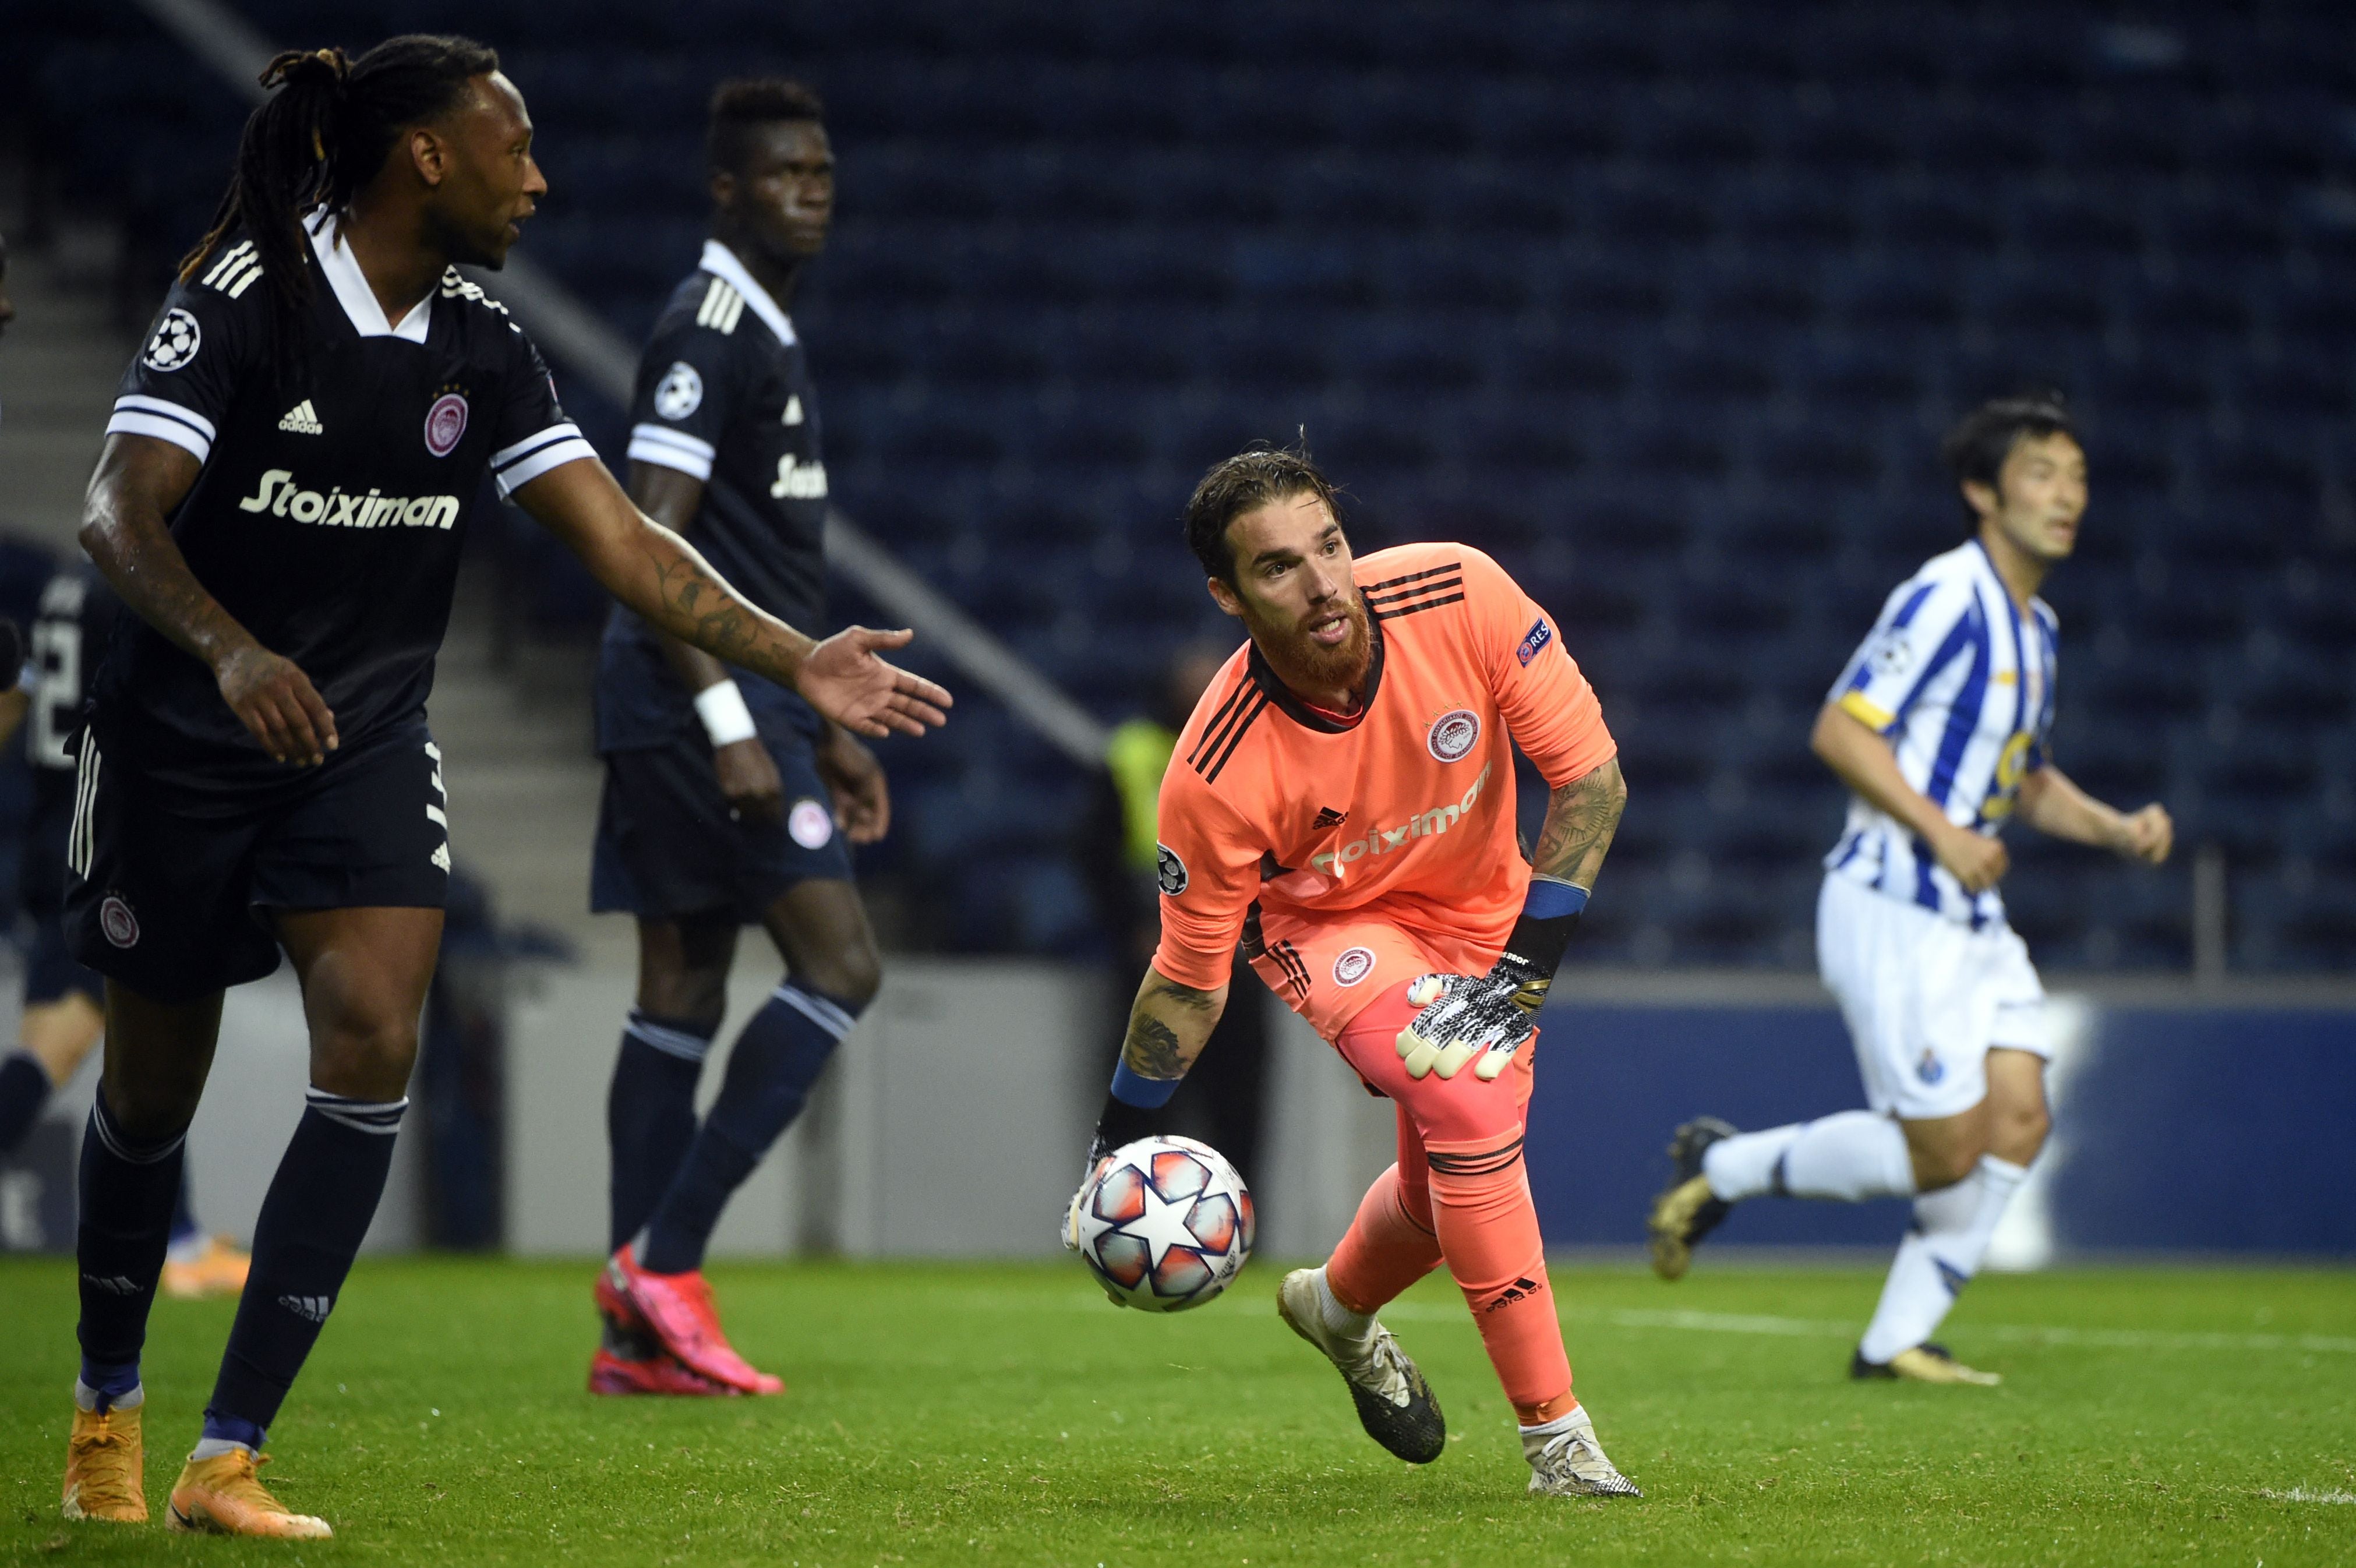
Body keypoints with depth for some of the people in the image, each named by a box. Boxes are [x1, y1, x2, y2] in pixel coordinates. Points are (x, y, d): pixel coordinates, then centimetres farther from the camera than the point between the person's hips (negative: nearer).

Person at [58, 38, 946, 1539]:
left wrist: (796, 658, -10)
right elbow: (119, 511, -25)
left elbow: (622, 540, 1)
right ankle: (107, 1405, 36)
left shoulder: (482, 346, 2)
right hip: (183, 740, -4)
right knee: (153, 1089, 8)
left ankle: (228, 1459, -16)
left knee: (374, 1043, -17)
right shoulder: (246, 296, -16)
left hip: (367, 746, 4)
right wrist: (229, 650, -43)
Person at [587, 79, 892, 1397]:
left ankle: (639, 1333, 8)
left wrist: (832, 733, 25)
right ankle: (663, 1260, -12)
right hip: (701, 705, -10)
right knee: (842, 966, -13)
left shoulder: (771, 335, 20)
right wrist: (733, 727, -24)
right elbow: (652, 545, -20)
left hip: (740, 704, 10)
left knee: (682, 999, 7)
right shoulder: (709, 331, -12)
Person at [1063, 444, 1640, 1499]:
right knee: (1468, 1103, -28)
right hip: (1326, 925, -3)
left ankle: (1339, 1305, 44)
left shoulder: (1461, 598, -29)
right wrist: (1117, 1147, -14)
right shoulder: (1216, 771, -31)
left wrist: (1527, 960, -25)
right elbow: (1188, 976, -17)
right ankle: (1555, 1434, -19)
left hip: (1482, 904, 3)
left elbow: (1591, 778, -19)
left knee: (1449, 1183, 7)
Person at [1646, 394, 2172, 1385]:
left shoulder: (2035, 626, 16)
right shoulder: (1945, 598, -14)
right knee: (1945, 1152, -9)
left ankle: (1898, 1340, 6)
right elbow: (1840, 730, -17)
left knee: (2018, 1119, -2)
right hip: (1891, 909, -9)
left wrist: (2116, 829, 11)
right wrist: (1942, 831, -24)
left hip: (1970, 915, 9)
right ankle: (1723, 1169, 10)